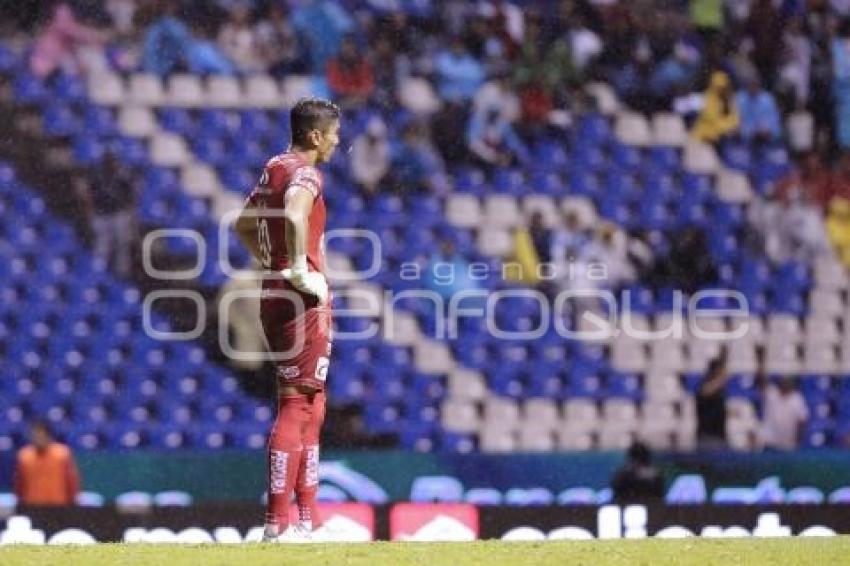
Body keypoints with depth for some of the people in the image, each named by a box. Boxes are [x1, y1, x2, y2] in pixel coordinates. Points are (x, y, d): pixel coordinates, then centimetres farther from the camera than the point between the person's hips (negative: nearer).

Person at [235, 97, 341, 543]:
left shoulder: (273, 169, 16)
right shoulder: (305, 174, -12)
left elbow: (243, 225, 29)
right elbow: (294, 215, -34)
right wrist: (299, 269, -26)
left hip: (274, 294, 10)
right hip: (302, 301, -10)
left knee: (310, 407, 16)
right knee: (297, 407, -9)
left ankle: (307, 519, 19)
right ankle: (278, 524, -11)